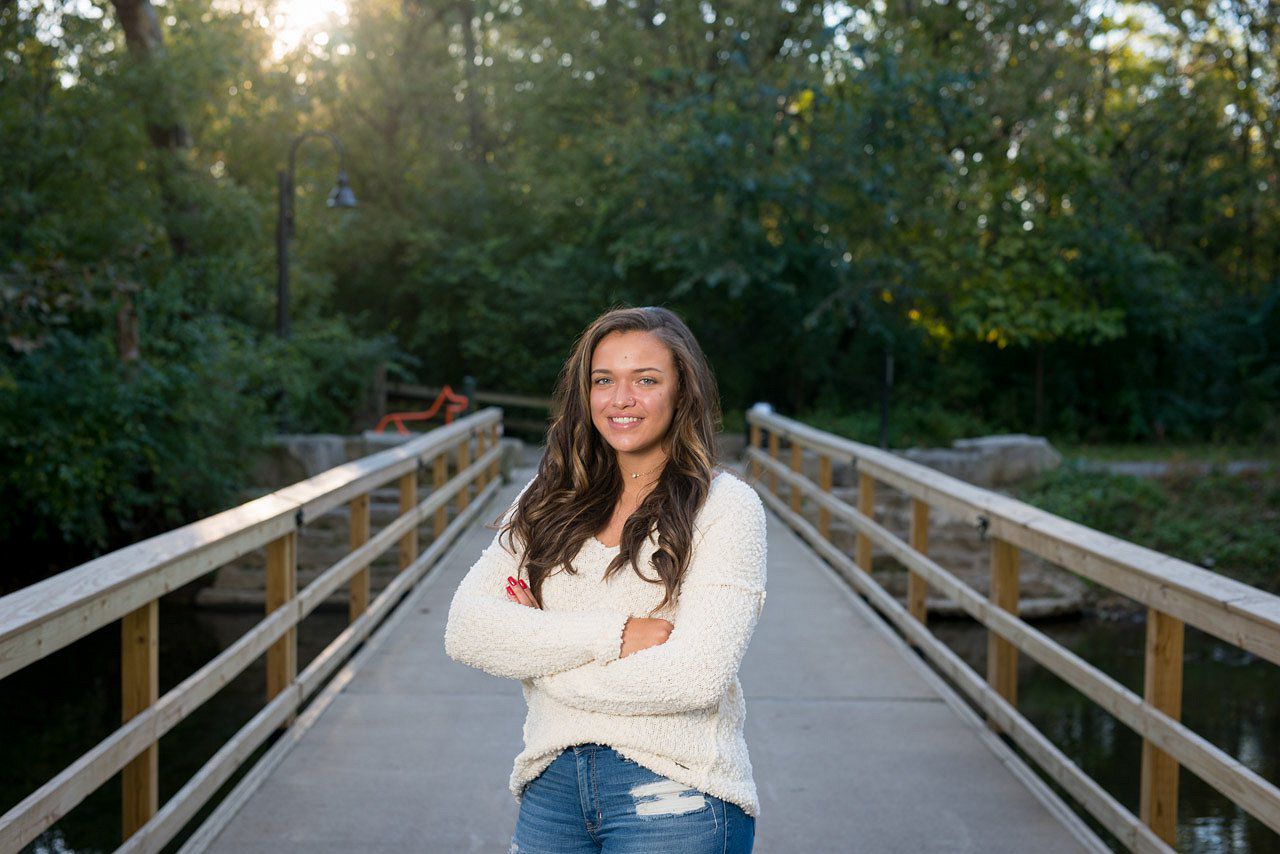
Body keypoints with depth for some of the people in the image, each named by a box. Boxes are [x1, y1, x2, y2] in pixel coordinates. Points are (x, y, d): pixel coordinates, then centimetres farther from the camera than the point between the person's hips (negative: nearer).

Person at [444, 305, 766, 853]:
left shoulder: (725, 506, -6)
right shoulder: (551, 499, 7)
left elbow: (696, 677, -17)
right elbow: (465, 629, -4)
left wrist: (537, 653, -7)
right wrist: (609, 634, -15)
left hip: (676, 794, -4)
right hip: (552, 787, 4)